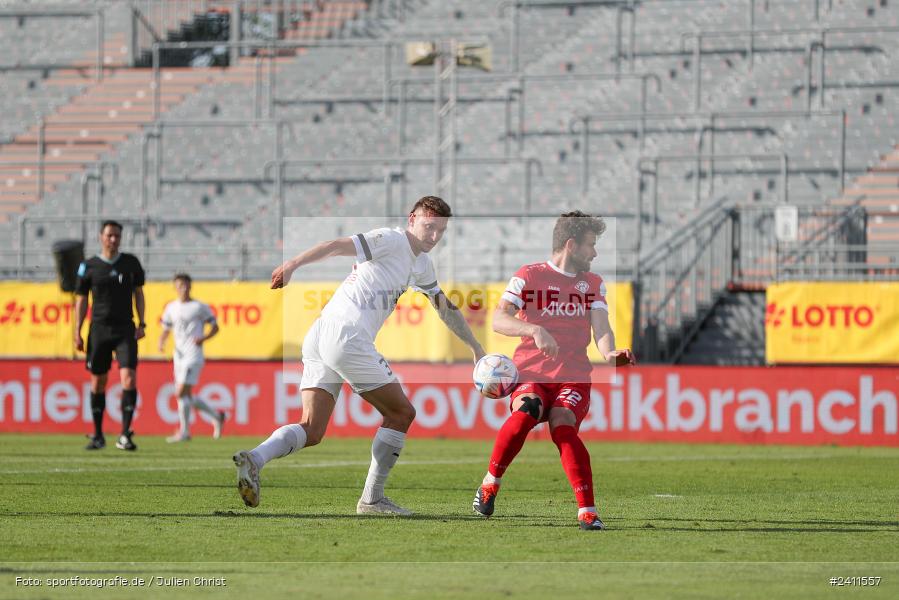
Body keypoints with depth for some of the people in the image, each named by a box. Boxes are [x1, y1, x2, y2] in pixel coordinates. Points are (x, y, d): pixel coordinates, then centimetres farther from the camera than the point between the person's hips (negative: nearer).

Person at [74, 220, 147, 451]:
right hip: (99, 329, 0)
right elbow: (81, 300, 6)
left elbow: (138, 293, 12)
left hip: (125, 329, 0)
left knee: (129, 379, -15)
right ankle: (98, 435, 17)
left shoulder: (131, 263, 5)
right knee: (98, 382, 6)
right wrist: (77, 333, 1)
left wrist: (141, 324, 3)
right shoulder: (89, 266, 2)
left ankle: (125, 435, -14)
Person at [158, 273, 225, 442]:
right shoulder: (171, 308, 13)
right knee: (186, 397, 8)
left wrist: (203, 338, -15)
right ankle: (216, 416, 26)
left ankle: (184, 432, -9)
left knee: (181, 392, -15)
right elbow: (165, 330, 20)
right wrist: (161, 343, -1)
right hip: (179, 356, 7)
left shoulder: (200, 307, -2)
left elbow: (215, 327, 3)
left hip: (193, 356, -7)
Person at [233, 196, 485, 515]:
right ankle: (372, 499, 6)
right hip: (346, 336, -9)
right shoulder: (393, 240, -4)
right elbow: (338, 246, -16)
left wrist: (475, 346, 42)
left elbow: (445, 307, 37)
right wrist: (293, 265, -29)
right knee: (401, 413, 4)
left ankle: (255, 457, -24)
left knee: (311, 431, 0)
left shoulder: (421, 265, 25)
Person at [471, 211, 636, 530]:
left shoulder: (593, 283, 16)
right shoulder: (529, 276, 2)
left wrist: (609, 353, -20)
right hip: (530, 374, -2)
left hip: (574, 378, 2)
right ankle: (490, 483, -15)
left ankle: (588, 511, -29)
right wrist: (535, 330, -29)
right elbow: (499, 320, -10)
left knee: (562, 426, -27)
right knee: (526, 412, -34)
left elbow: (601, 327, 3)